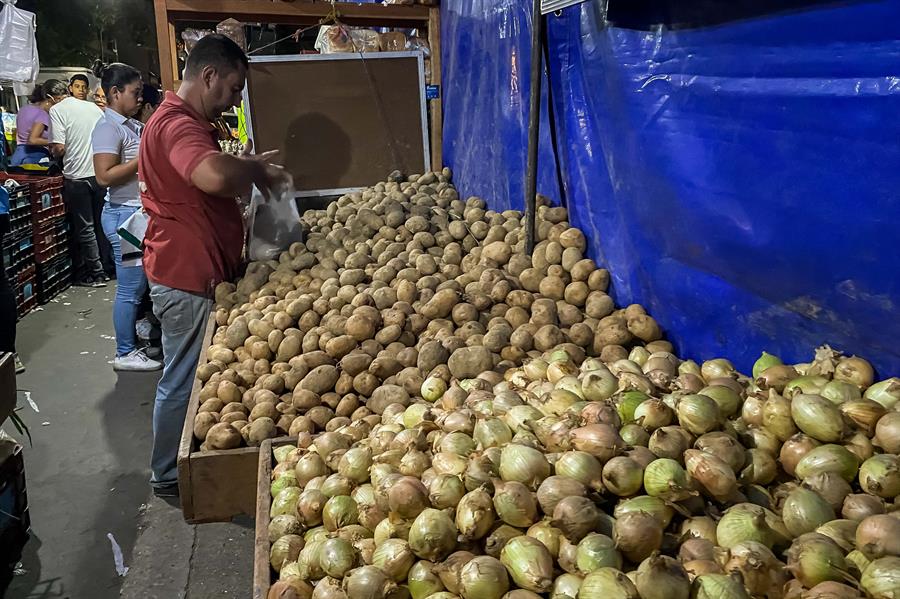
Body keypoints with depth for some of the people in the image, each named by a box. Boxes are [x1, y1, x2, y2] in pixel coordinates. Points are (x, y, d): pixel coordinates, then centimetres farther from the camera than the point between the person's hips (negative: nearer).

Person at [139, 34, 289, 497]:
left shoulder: (185, 121, 16)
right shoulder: (177, 124, -21)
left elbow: (213, 178, 23)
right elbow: (215, 176, -40)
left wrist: (248, 167, 5)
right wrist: (257, 170, -21)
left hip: (199, 271, 11)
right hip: (186, 276, -11)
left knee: (190, 373, 21)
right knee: (183, 379, 3)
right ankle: (168, 477, 19)